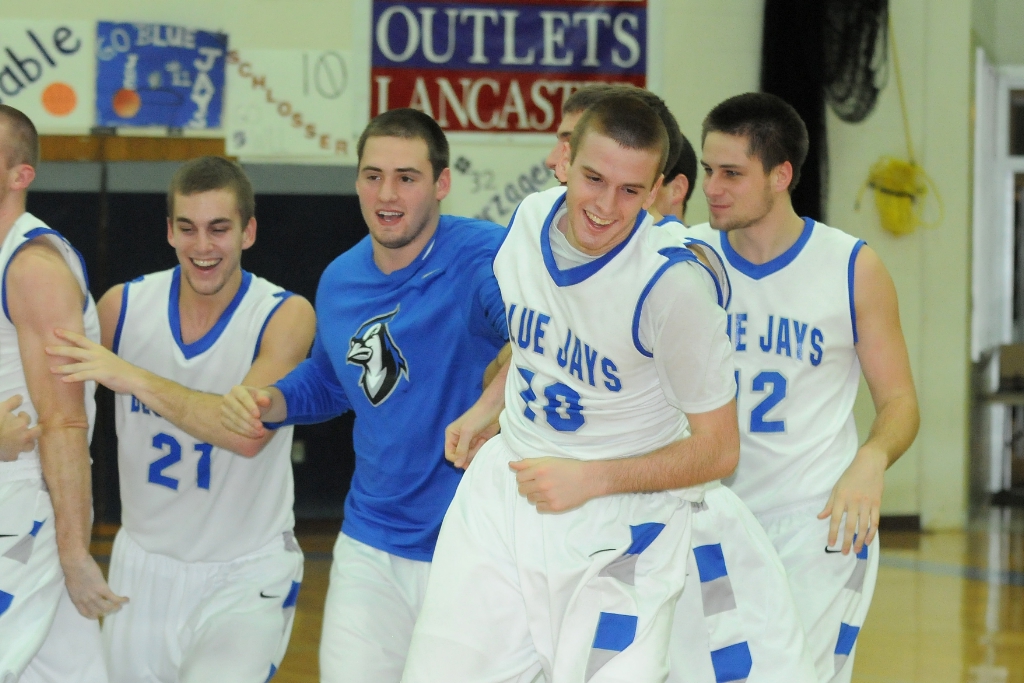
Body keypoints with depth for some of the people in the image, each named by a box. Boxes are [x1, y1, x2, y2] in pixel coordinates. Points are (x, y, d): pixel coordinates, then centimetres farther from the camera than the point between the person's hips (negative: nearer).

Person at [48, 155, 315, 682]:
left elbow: (248, 434, -28)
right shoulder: (122, 307, -3)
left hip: (245, 579, -4)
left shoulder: (285, 316, -13)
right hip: (143, 566, 4)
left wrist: (135, 379, -31)